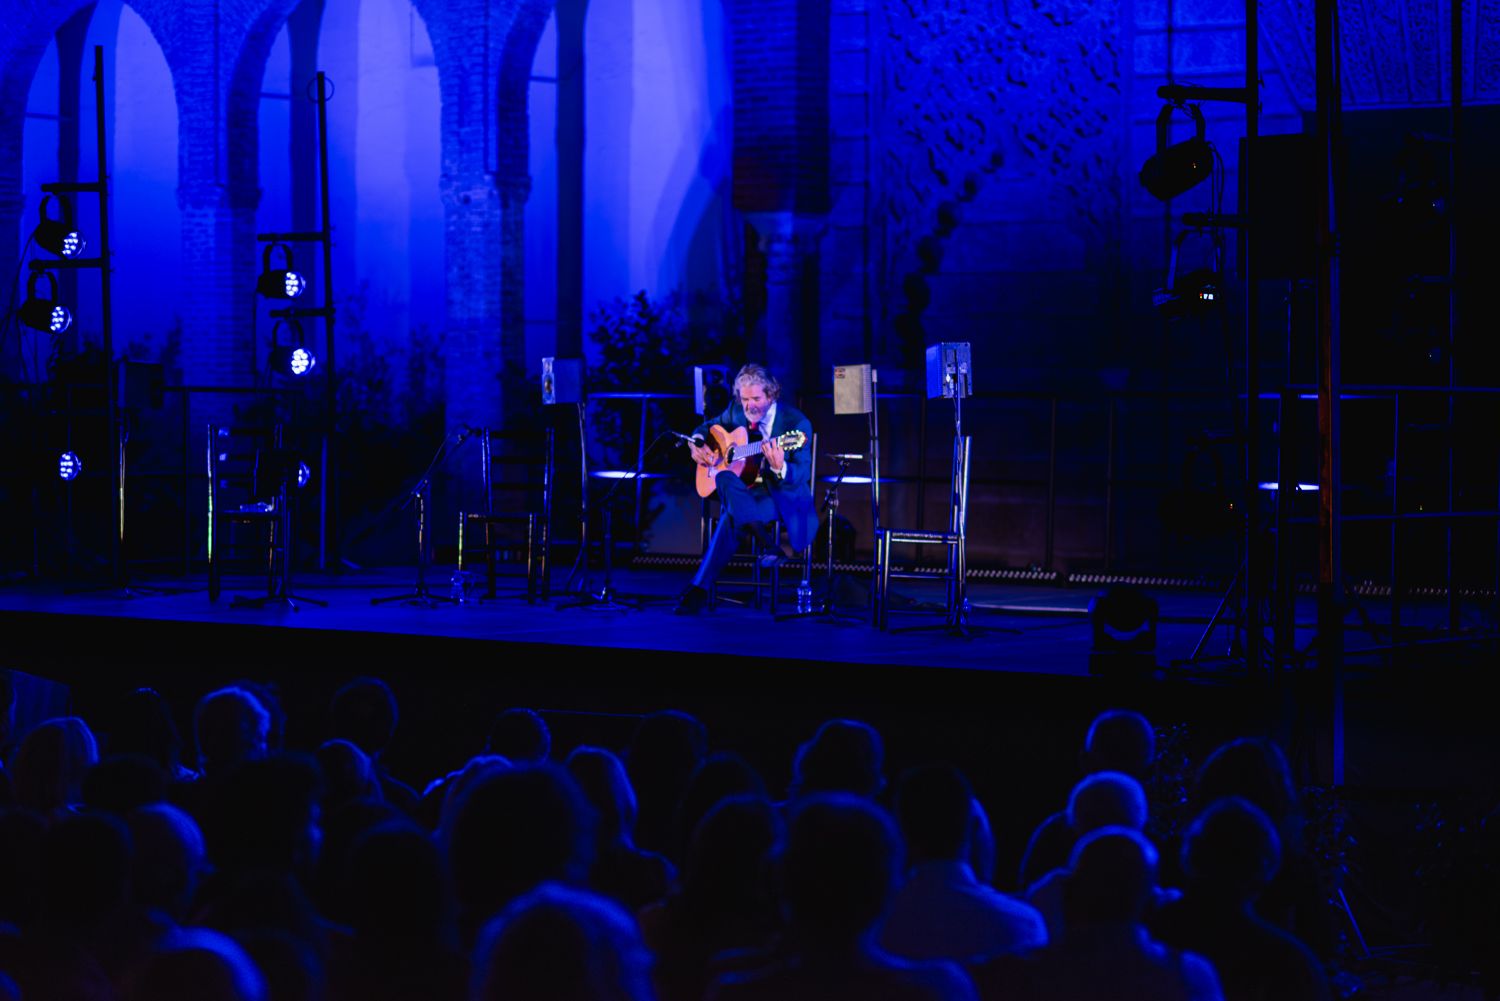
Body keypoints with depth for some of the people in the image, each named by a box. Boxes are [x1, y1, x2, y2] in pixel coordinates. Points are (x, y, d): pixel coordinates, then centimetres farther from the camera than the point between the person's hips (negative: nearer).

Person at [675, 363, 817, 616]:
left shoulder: (797, 423, -13)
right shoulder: (736, 410, 4)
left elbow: (803, 474, -18)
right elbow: (705, 428, 23)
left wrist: (780, 468, -42)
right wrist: (697, 445, -1)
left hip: (783, 493, -5)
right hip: (744, 489, 5)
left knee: (732, 517, -36)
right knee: (724, 478, -35)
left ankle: (700, 589, -31)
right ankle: (766, 539, -45)